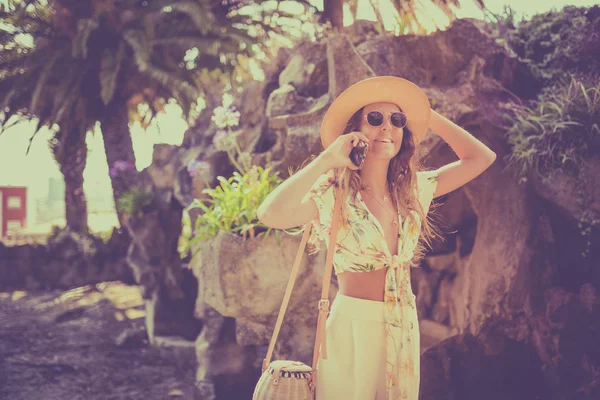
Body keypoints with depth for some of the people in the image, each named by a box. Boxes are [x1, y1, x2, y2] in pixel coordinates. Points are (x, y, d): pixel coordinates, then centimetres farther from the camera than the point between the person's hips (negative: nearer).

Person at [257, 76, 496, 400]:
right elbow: (271, 214, -32)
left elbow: (481, 158, 9)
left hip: (405, 327, 5)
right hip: (353, 327, -5)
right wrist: (327, 158, -24)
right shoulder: (333, 194, -13)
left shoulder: (412, 190, 4)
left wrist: (428, 117, 4)